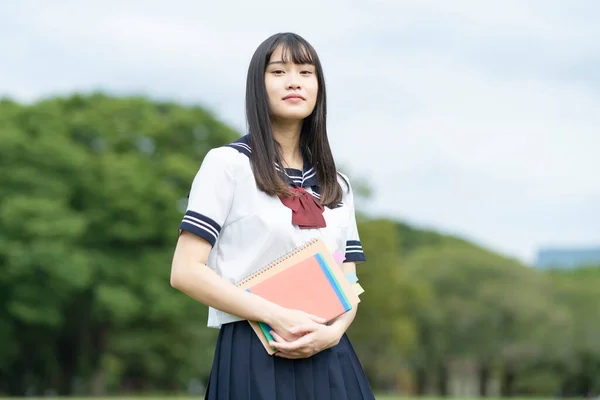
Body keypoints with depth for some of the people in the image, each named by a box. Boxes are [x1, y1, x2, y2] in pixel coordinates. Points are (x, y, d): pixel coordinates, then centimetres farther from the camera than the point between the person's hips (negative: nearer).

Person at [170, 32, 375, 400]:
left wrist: (332, 332, -10)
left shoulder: (337, 186, 13)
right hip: (254, 358, -4)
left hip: (329, 361, 4)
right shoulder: (227, 164, -2)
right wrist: (276, 316, -17)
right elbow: (186, 271, -9)